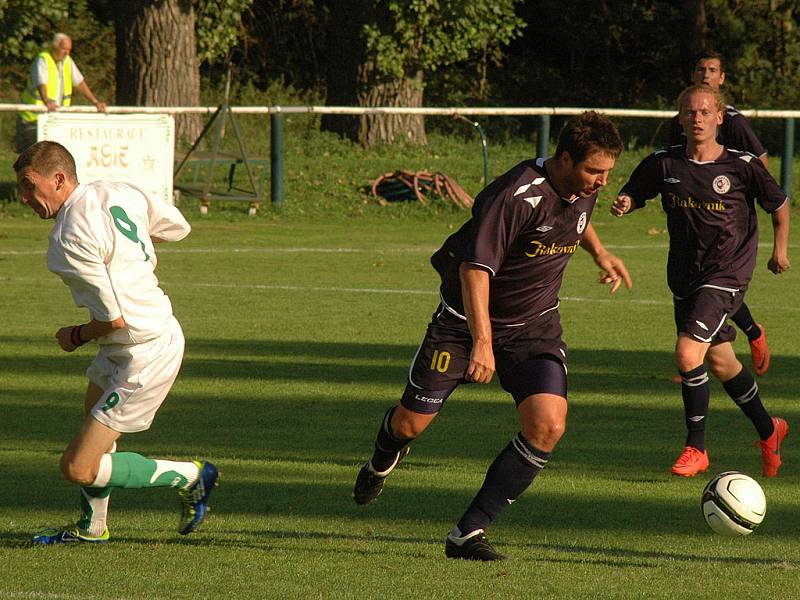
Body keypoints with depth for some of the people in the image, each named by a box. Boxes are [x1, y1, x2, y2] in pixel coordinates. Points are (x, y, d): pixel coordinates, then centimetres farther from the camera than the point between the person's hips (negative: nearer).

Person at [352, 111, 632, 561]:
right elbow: (475, 268, -35)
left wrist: (600, 253, 16)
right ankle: (382, 463, 47)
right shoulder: (515, 196, -31)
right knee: (411, 423, 6)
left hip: (535, 325, 5)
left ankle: (469, 533, -9)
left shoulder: (585, 189, -6)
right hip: (466, 317, -5)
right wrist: (482, 342, -42)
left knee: (548, 426, -18)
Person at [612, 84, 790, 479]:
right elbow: (633, 194, 9)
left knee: (688, 355, -19)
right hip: (684, 277, 5)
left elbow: (779, 206, 5)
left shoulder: (742, 166, -10)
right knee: (720, 362, 15)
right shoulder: (663, 164, -4)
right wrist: (624, 204, -13)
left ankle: (696, 447, -4)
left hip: (727, 275, -5)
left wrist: (780, 249, 10)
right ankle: (768, 431, 37)